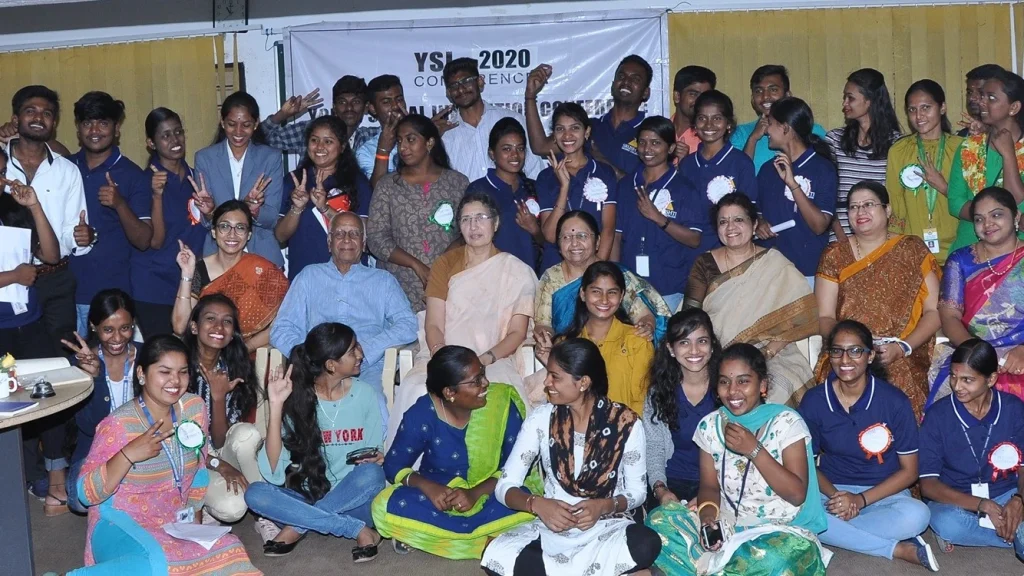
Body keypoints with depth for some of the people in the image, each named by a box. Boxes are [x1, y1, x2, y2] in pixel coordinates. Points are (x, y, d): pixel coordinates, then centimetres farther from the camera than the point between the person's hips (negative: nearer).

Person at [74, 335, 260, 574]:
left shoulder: (195, 408, 1)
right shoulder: (118, 425, -15)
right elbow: (86, 494, -18)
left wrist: (195, 521, 9)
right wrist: (128, 455, -28)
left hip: (175, 526, 6)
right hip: (122, 526, -6)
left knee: (227, 553, -20)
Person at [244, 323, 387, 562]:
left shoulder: (364, 394, -1)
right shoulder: (297, 398, -6)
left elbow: (376, 458, 9)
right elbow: (273, 470, -15)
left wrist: (376, 459, -16)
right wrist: (276, 406, -21)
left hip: (354, 502, 0)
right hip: (308, 497, 0)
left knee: (371, 474, -32)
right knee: (255, 493, -27)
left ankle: (297, 527, -18)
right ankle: (358, 530, -26)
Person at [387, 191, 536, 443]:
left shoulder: (518, 273, 11)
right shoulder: (445, 264, 16)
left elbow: (517, 333, 5)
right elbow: (433, 324, 6)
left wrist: (485, 359, -13)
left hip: (495, 361, -1)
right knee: (416, 391, -33)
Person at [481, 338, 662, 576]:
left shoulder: (625, 422, -5)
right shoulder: (541, 418, -1)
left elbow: (637, 491, 2)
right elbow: (505, 486, -2)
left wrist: (604, 506, -19)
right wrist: (537, 503, -23)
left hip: (607, 527, -1)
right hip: (552, 528, 2)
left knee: (646, 544, -36)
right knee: (496, 555, -31)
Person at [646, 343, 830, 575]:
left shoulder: (786, 422, -9)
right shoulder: (710, 425, 3)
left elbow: (797, 494, -14)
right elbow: (710, 485, 8)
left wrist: (754, 449, -22)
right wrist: (708, 514, -15)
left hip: (779, 530, -3)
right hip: (725, 526, 4)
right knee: (659, 521, -21)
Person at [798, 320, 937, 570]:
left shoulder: (894, 401, -9)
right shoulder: (813, 401, -5)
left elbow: (909, 471, -5)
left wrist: (861, 499, -18)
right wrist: (834, 495, -18)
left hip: (883, 493, -2)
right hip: (832, 491, 2)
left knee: (916, 514, -36)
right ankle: (899, 549, -24)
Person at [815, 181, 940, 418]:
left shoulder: (912, 250, 9)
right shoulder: (834, 256, 12)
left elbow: (934, 311, 3)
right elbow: (825, 317, 7)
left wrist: (901, 348, -12)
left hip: (904, 358, 0)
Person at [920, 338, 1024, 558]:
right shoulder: (938, 415, -11)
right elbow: (928, 484, -13)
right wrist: (983, 505, -24)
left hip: (1006, 497, 1)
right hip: (956, 501, -1)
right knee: (944, 521, -37)